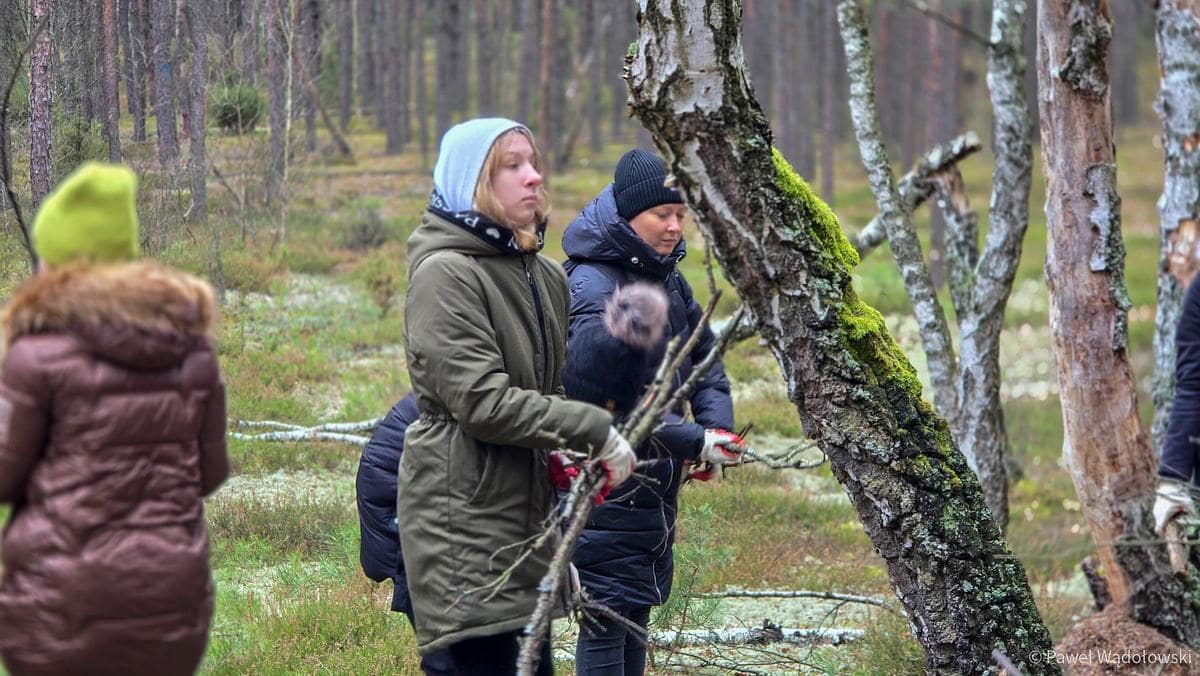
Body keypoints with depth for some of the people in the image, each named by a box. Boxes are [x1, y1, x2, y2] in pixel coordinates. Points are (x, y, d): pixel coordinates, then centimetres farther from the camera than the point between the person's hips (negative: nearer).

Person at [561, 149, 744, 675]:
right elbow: (598, 404, -24)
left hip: (656, 487, 9)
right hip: (608, 490, -9)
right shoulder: (590, 289, -20)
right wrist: (694, 443, -23)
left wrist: (717, 426, -4)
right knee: (608, 620, -5)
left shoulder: (666, 277, 8)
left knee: (637, 612, 17)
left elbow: (704, 356, 15)